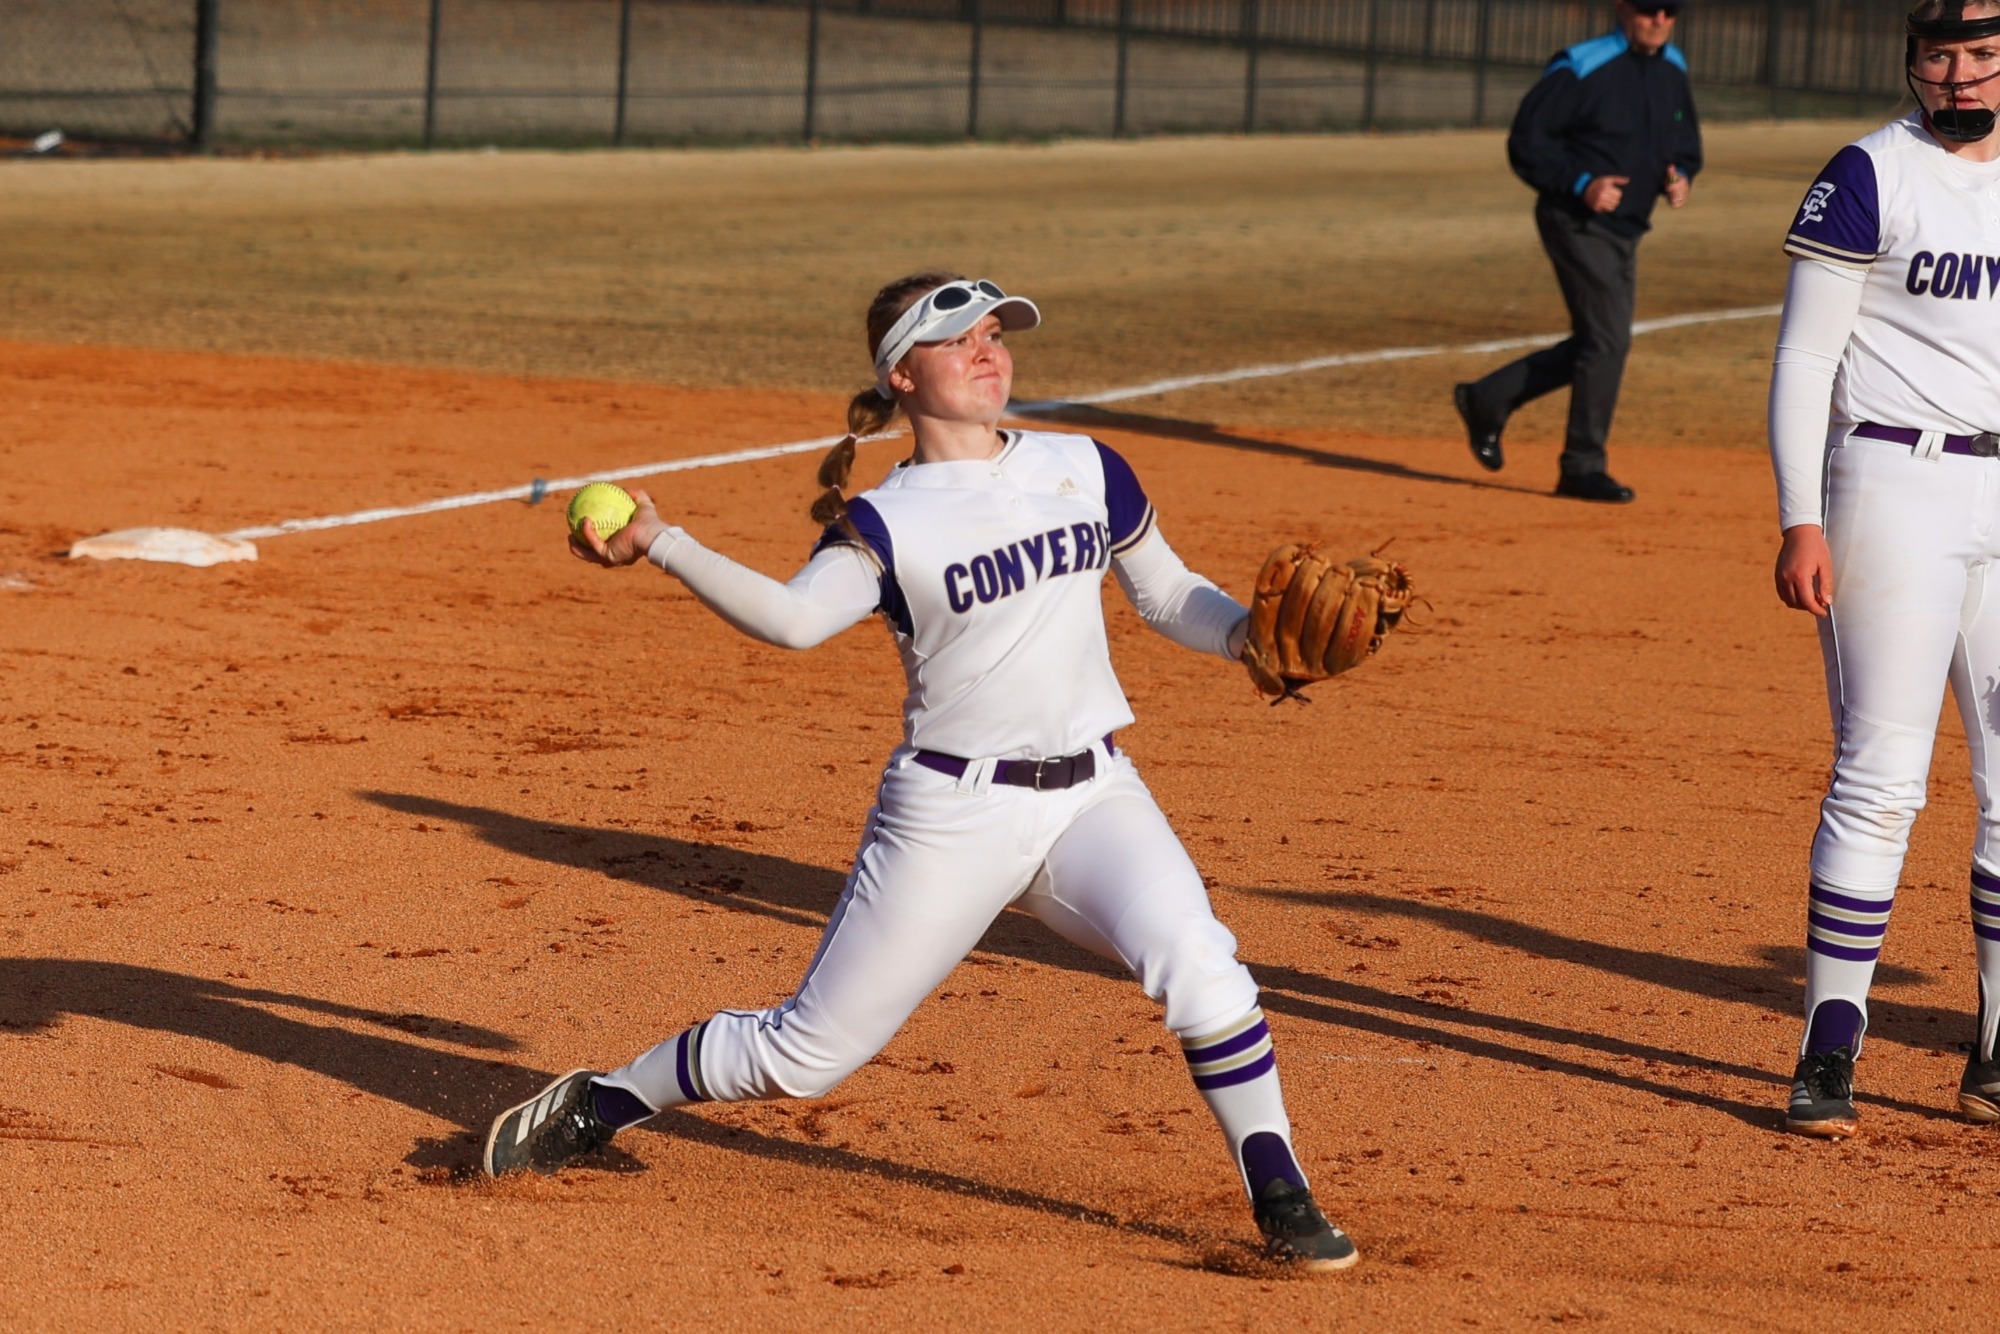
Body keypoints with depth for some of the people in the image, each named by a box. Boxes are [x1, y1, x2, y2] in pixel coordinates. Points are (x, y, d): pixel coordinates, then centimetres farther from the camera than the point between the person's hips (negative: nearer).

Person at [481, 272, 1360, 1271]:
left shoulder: (1085, 470, 7)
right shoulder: (887, 523, -5)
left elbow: (1167, 595, 16)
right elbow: (794, 617, -22)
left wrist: (1249, 635, -4)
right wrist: (660, 546, -33)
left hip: (1092, 795, 3)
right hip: (952, 812, -2)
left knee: (1196, 962, -26)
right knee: (808, 1052, 2)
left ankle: (1281, 1201, -11)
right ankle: (601, 1105, 26)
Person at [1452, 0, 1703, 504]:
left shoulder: (1673, 71, 9)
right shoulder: (1581, 69, -14)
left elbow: (1687, 145, 20)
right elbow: (1526, 141, -13)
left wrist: (1680, 178, -3)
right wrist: (1581, 183, -24)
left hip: (1625, 231, 8)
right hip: (1577, 223, -8)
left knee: (1596, 345, 13)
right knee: (1608, 340, -12)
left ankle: (1487, 401, 27)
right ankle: (1582, 467, -4)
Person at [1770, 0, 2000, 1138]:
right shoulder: (1871, 175, -4)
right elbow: (1805, 355, -5)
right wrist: (1802, 519, -14)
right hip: (1899, 485, -5)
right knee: (1881, 777, -9)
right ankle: (1830, 1052, -4)